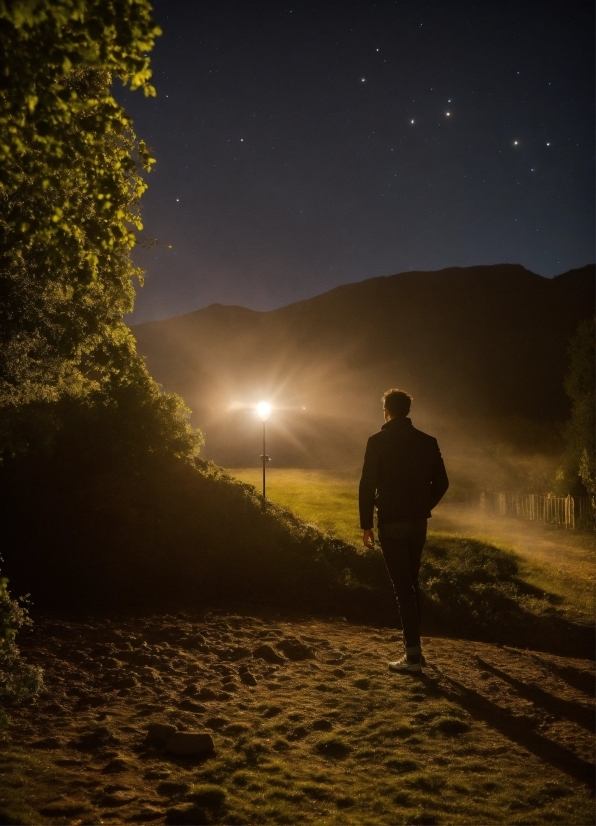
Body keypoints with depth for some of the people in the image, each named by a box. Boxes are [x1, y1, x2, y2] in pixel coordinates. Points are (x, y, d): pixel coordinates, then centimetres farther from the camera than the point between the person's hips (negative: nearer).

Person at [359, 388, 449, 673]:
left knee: (402, 586, -3)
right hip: (418, 522, 5)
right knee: (411, 583, 18)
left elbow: (367, 484, -11)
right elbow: (441, 483, 6)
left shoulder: (378, 441, -8)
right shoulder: (427, 442, 5)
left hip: (391, 522, -5)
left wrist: (366, 524, -5)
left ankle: (413, 655, -4)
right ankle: (414, 648, 23)